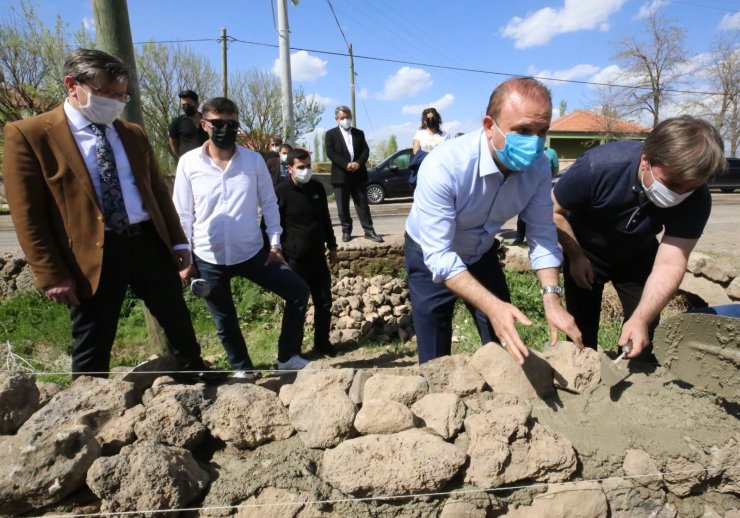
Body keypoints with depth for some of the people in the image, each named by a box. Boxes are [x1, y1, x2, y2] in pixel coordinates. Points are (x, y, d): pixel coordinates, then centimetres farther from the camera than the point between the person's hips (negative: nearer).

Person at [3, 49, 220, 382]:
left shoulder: (133, 134, 10)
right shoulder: (29, 134, -6)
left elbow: (158, 191, 14)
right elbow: (27, 215, -8)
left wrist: (177, 240, 11)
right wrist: (52, 275, -11)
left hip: (148, 242, 5)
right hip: (92, 255, -4)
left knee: (177, 319, 20)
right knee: (92, 348, 9)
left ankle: (194, 373, 45)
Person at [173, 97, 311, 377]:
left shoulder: (254, 160, -2)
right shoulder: (189, 163, -4)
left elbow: (269, 203, 4)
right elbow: (183, 214, 0)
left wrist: (274, 244, -1)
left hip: (253, 252, 1)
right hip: (209, 258, -1)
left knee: (298, 292, -3)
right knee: (225, 321, 12)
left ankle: (288, 357, 15)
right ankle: (242, 368, 36)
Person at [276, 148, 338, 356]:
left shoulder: (317, 188, 7)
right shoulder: (280, 193, -9)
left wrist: (332, 246, 18)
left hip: (318, 257, 5)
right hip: (294, 260, -5)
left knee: (324, 302, 10)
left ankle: (322, 343, 27)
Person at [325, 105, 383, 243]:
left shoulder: (359, 133, 14)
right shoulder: (331, 134, 4)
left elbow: (366, 150, 6)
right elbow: (330, 153, -7)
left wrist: (358, 163, -14)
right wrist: (346, 165, -18)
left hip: (358, 175, 2)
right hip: (340, 175, -2)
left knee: (363, 205, 3)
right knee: (343, 207, 3)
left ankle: (369, 231, 6)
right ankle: (346, 231, 15)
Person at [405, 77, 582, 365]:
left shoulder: (538, 167, -18)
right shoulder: (442, 167, -35)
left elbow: (542, 235, -11)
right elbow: (439, 257, -35)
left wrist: (552, 299, -24)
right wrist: (492, 306, -45)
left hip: (482, 255, 5)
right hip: (431, 257, -4)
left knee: (507, 351, 12)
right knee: (436, 362, 2)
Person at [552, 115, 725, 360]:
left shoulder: (696, 199, -27)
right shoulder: (597, 167, -35)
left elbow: (669, 265, -29)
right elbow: (554, 210, -19)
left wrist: (641, 319, -42)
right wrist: (576, 257, -19)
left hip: (638, 256, 2)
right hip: (586, 252, -2)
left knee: (644, 336, 4)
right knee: (582, 331, 3)